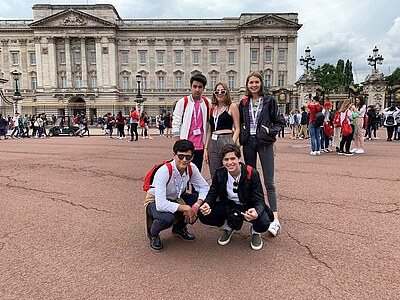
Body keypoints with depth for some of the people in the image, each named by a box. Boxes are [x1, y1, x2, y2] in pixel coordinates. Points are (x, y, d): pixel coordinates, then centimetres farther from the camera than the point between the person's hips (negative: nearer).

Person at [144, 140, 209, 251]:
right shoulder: (164, 171, -34)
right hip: (155, 202, -6)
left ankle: (179, 227, 12)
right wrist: (186, 208, -36)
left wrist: (196, 206, -25)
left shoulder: (192, 168, -17)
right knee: (167, 218, -38)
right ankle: (153, 233, 0)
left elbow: (204, 187, -7)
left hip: (176, 198, 6)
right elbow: (161, 204, -40)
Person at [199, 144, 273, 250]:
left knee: (263, 223, -34)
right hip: (228, 206, 3)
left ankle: (255, 232, 9)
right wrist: (206, 204, -28)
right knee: (203, 216, -20)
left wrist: (256, 213, -46)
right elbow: (212, 194, -2)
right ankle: (227, 227, 13)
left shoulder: (252, 174, -20)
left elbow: (259, 200, -21)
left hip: (249, 207, -2)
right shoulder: (219, 174, -10)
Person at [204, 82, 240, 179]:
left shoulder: (232, 106, 3)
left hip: (226, 141, -5)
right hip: (212, 143, 5)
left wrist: (232, 145, -13)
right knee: (214, 176, 7)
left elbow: (237, 128, -1)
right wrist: (206, 148, 11)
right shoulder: (212, 109, 17)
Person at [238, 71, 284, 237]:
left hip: (264, 142, -4)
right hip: (248, 142, 4)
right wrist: (242, 134, 2)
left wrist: (271, 132, -13)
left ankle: (275, 219, -7)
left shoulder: (269, 100, 2)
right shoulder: (244, 103, 10)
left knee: (269, 182, -7)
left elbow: (279, 122, 4)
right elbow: (239, 123, 18)